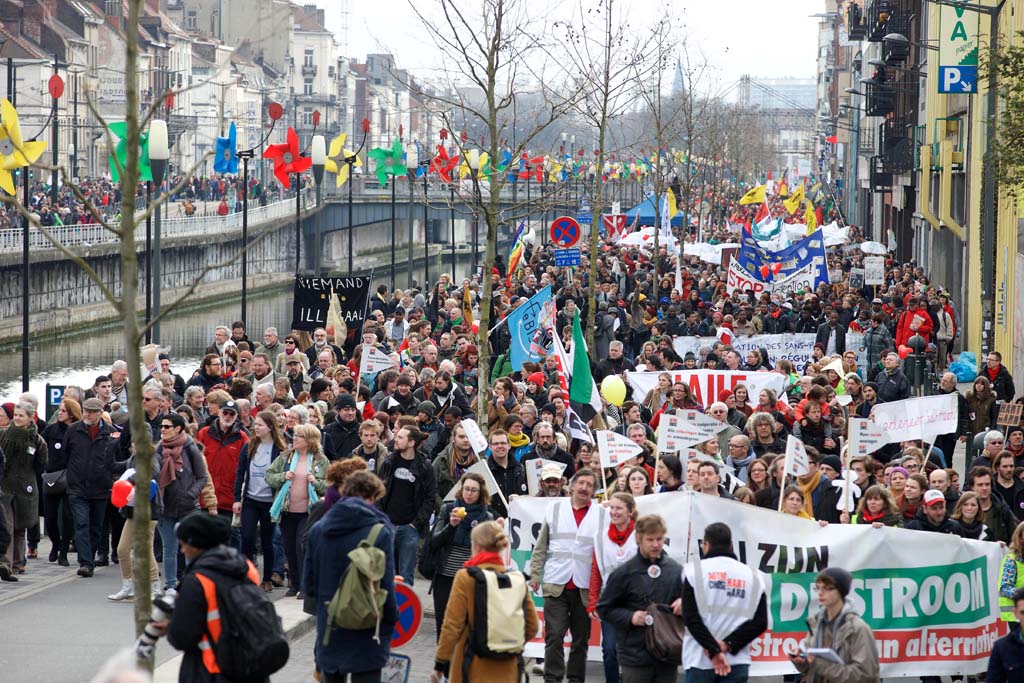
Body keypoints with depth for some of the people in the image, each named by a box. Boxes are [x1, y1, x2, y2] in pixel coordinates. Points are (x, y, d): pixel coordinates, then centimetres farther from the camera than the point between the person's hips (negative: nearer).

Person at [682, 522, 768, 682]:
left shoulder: (695, 570, -1)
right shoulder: (753, 576, 9)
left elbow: (691, 618, -10)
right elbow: (760, 623, 0)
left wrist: (714, 650, -11)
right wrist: (728, 645, -6)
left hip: (700, 661, -2)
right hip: (737, 662, 2)